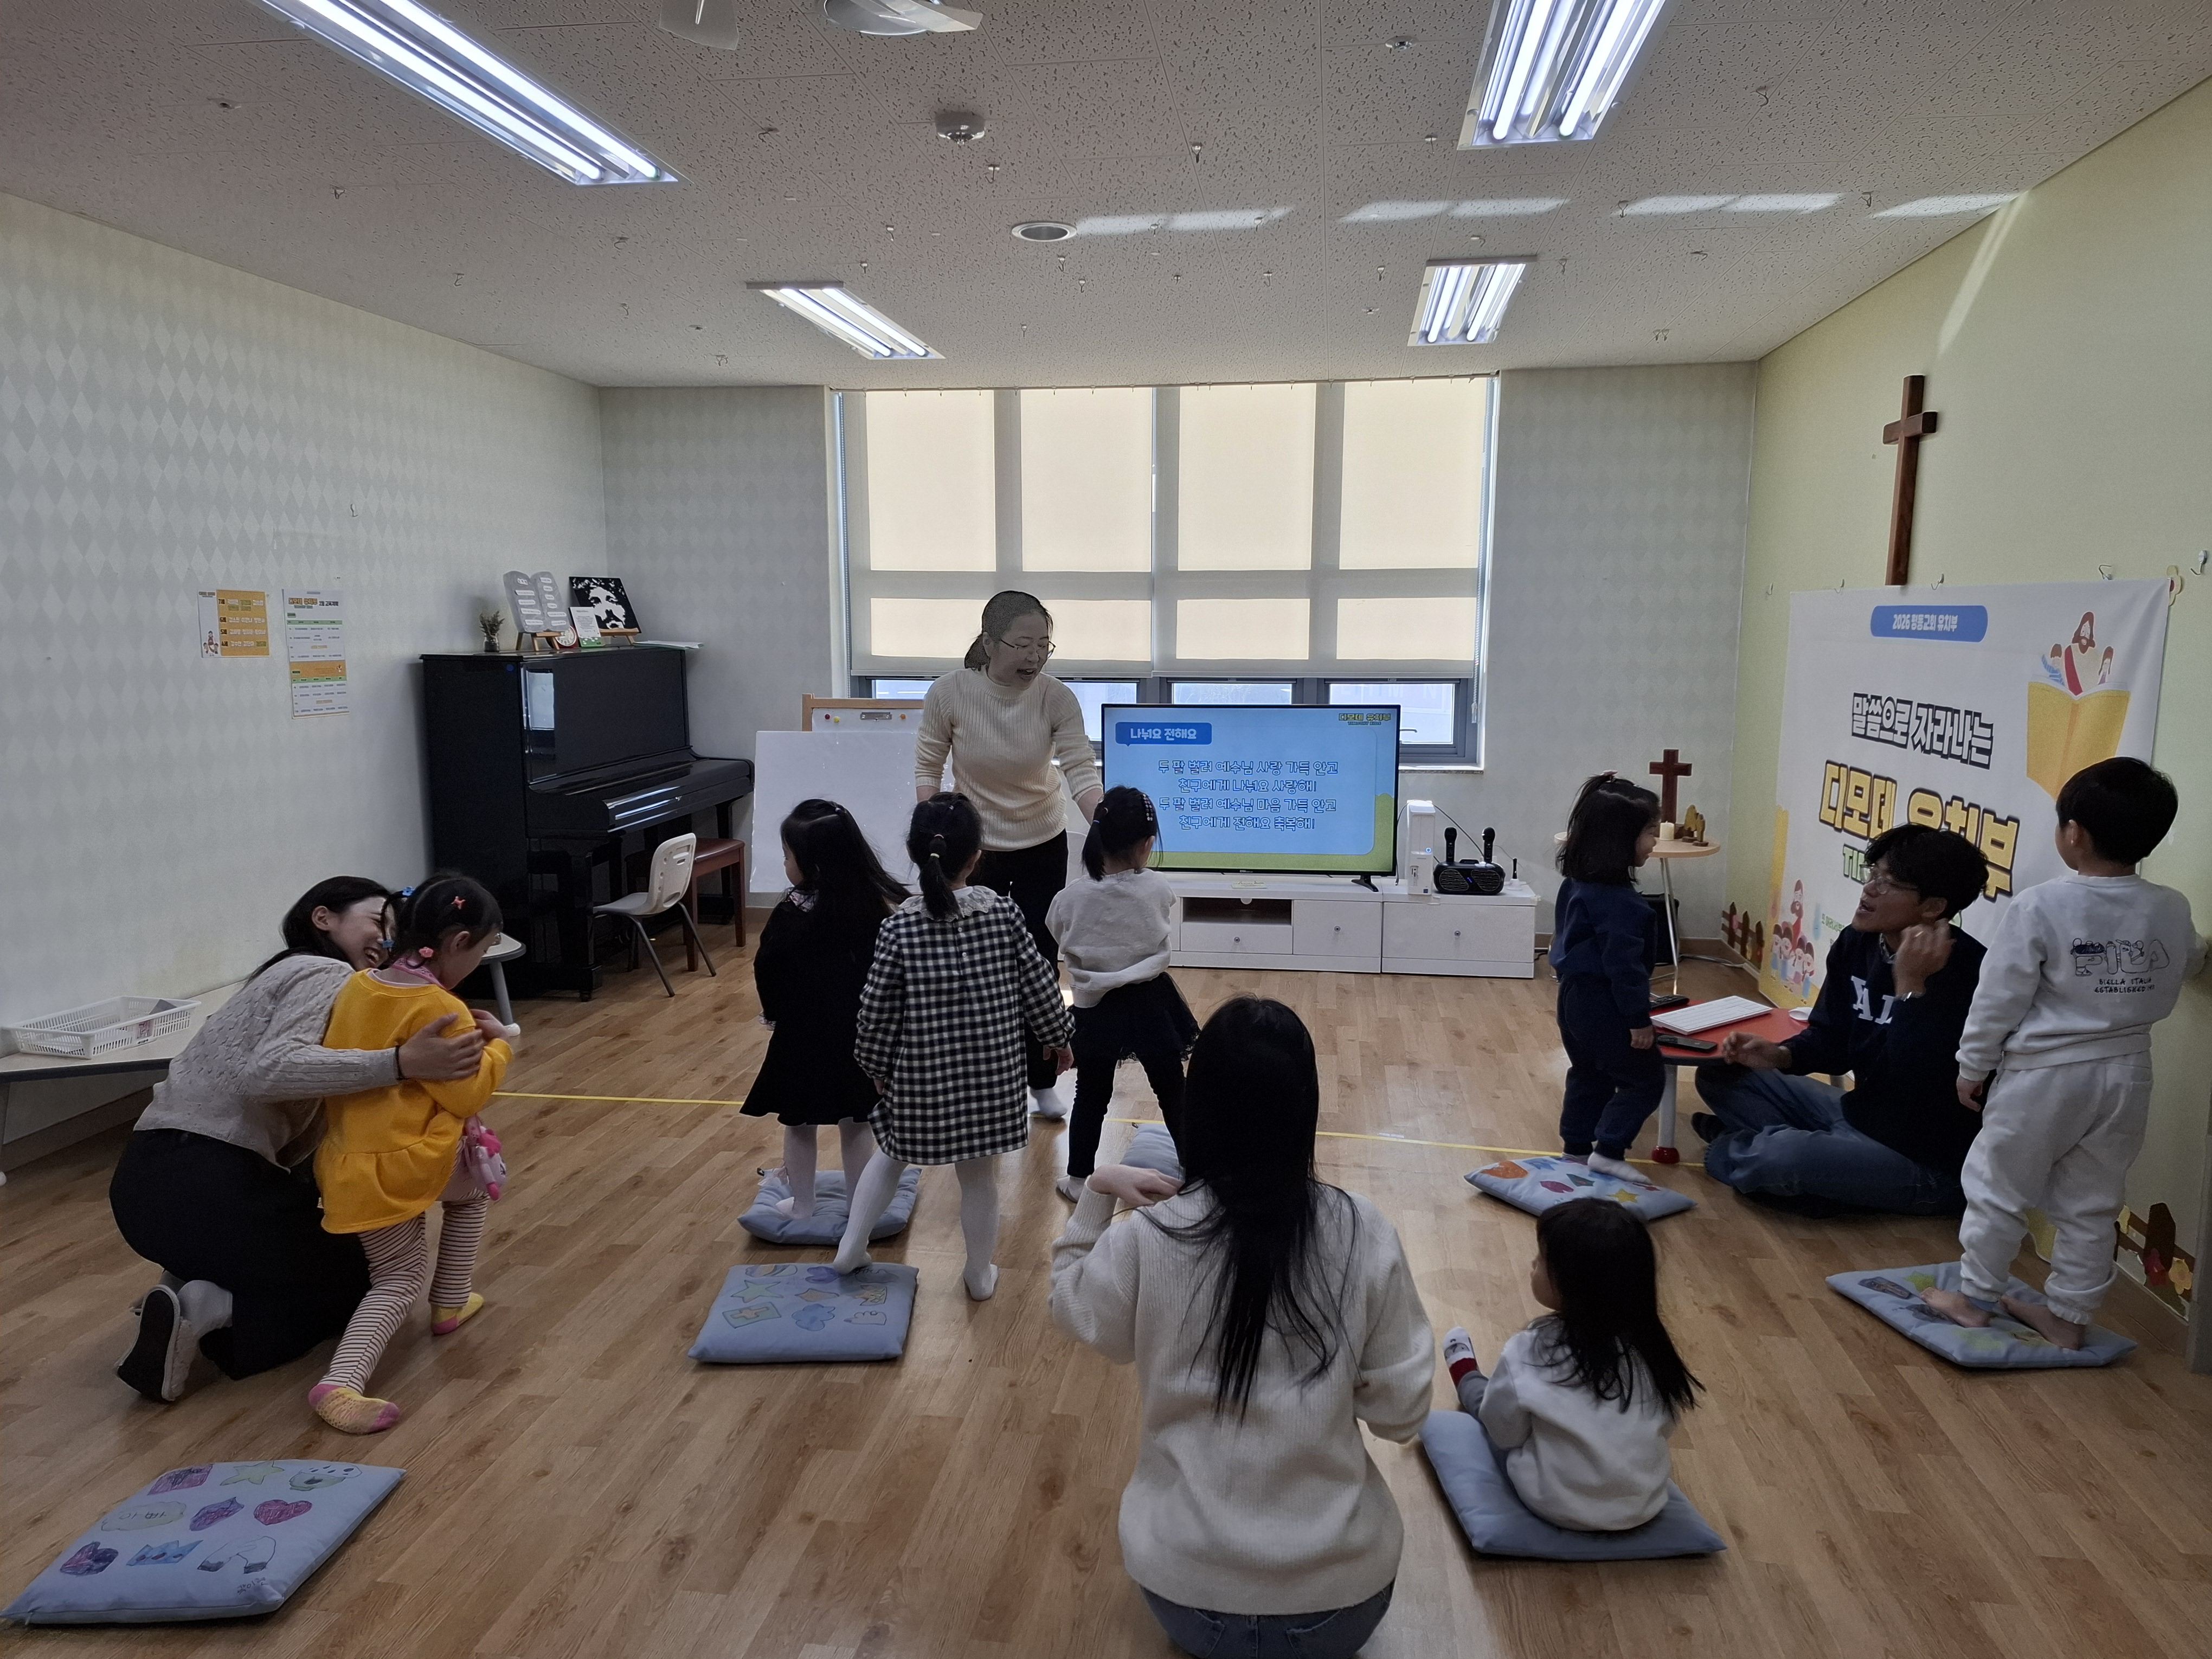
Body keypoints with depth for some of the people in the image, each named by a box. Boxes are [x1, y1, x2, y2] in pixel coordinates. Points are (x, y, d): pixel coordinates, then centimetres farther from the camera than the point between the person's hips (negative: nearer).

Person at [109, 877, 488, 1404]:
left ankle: (193, 1288, 10)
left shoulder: (291, 975, 22)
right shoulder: (328, 974, -7)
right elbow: (268, 1071, -28)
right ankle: (209, 1311, -6)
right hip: (201, 1186, -9)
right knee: (362, 1274, 12)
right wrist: (401, 1063, -34)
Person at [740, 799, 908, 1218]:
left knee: (799, 1124, 14)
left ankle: (802, 1204, 25)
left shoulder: (793, 913, -18)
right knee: (856, 1122, 16)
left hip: (805, 1035, -4)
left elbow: (768, 972, -10)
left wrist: (774, 1013, 7)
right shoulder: (875, 902, -7)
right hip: (859, 1032, 4)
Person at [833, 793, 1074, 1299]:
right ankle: (980, 1276, 33)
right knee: (980, 1176, 17)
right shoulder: (1004, 913, -10)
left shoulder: (899, 927, -14)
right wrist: (1057, 1038, 13)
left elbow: (877, 1012, -9)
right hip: (990, 1074, 1)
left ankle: (851, 1248, 30)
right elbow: (1040, 986, -3)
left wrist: (878, 1068, 8)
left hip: (921, 1075, 0)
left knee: (891, 1154, 26)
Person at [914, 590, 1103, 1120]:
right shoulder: (949, 693, -20)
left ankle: (1042, 1083, 24)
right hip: (974, 849, 0)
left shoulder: (1057, 699, -19)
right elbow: (927, 767, -8)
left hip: (1043, 849, 0)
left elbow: (1082, 773, -26)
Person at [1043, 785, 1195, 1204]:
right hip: (1150, 1002, 0)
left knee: (1091, 1095, 15)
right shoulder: (1159, 890, -12)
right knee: (1172, 1090, 15)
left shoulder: (1071, 899, -11)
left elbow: (1060, 937, 6)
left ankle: (1079, 1180, 25)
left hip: (1097, 1009, 0)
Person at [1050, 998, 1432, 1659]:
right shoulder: (1363, 1234, -17)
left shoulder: (1146, 1241, -18)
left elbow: (1070, 1306, 5)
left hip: (1188, 1593, 0)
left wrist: (1096, 1192, 4)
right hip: (1341, 1596, 0)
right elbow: (1401, 1411, -7)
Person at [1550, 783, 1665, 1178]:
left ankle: (1577, 1146, 30)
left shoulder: (1578, 882, 6)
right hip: (1601, 1004, -10)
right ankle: (1608, 1151, 4)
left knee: (1589, 1075, 21)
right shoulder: (1617, 899, -24)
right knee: (1646, 1078, 4)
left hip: (1576, 994, 10)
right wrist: (1638, 1018, -16)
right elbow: (1623, 962, -24)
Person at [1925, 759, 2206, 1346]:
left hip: (2044, 1075, -5)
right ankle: (2069, 1316, 27)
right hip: (2125, 1074, 5)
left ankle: (1974, 1298, 23)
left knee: (1998, 1189, 12)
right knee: (2091, 1204, 17)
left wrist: (1973, 1064, -1)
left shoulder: (2039, 908, -19)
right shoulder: (2172, 911, -3)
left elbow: (2000, 999, -13)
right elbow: (2189, 967, 20)